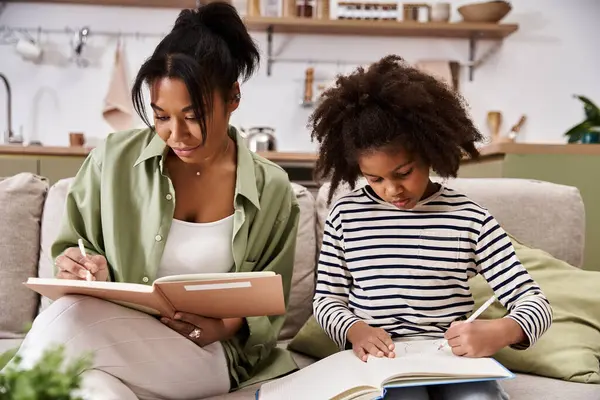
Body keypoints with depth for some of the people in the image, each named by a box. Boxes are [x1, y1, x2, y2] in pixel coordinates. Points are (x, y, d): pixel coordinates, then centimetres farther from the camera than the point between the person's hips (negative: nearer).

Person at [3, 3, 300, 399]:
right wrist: (85, 270, -12)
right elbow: (72, 251, 12)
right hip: (110, 337, 1)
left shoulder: (271, 191, 1)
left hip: (211, 357, -1)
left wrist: (226, 326, -16)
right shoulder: (114, 159, 0)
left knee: (66, 322, -30)